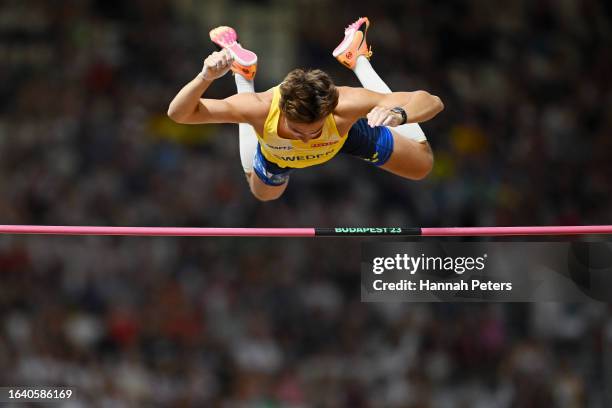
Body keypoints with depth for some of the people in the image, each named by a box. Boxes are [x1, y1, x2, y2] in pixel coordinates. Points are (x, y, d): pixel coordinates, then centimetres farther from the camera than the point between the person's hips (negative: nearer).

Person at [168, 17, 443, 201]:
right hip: (277, 152, 1)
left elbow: (431, 102, -46)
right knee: (263, 192, 37)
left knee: (421, 166, 22)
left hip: (346, 132, -1)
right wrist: (206, 77, -62)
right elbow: (178, 113, -42)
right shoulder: (261, 109, -48)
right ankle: (242, 72, 44)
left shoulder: (344, 105, -48)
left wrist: (397, 115, -68)